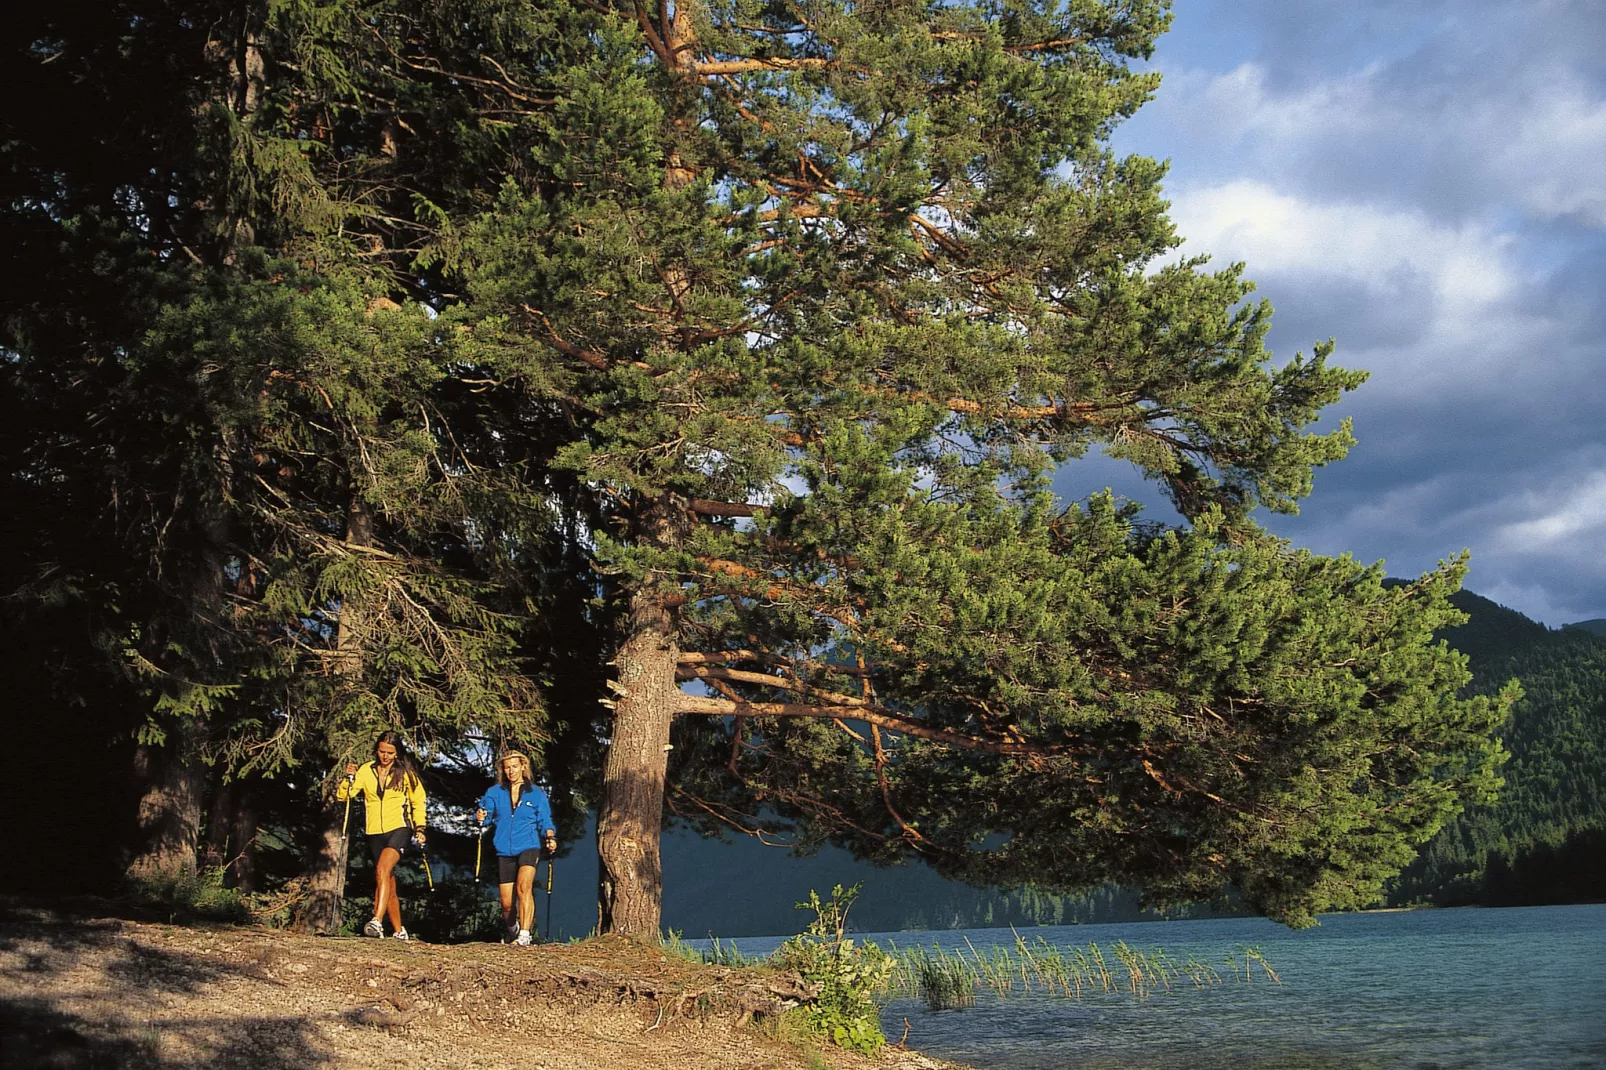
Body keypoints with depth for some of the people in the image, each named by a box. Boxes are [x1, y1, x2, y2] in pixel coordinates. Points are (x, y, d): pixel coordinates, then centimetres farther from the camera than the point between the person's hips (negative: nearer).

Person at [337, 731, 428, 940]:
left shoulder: (406, 772, 0)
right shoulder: (366, 770, 5)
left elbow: (418, 801, 8)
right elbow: (342, 796, 1)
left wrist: (420, 828, -1)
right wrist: (349, 778, -17)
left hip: (399, 829, -4)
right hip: (375, 833, 4)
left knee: (382, 869, -27)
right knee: (388, 884, 10)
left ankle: (377, 921, -36)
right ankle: (399, 931, 19)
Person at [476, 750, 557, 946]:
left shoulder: (536, 794, 5)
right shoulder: (494, 792, 8)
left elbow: (544, 821, 8)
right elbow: (486, 815, 3)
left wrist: (550, 836, -10)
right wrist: (481, 817, -20)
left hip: (529, 847, -2)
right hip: (504, 851, 2)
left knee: (524, 886, -27)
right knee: (506, 903, 4)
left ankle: (525, 935, -29)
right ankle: (512, 931, 33)